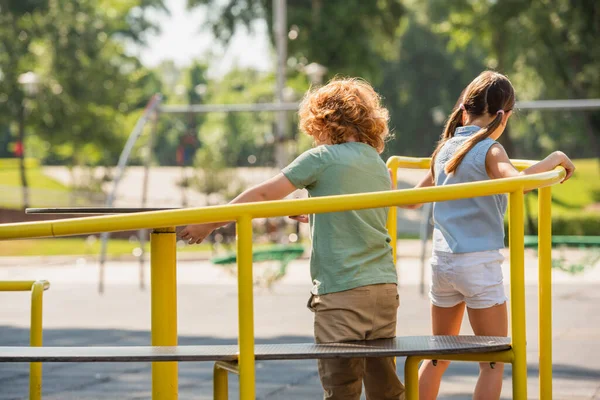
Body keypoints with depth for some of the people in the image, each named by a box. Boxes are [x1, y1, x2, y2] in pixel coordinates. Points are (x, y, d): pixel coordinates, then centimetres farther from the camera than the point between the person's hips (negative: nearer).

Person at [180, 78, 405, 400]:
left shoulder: (322, 158, -5)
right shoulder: (380, 167, 14)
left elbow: (262, 195, -5)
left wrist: (208, 226, 1)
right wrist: (312, 214, 37)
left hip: (341, 292, -6)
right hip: (384, 288, 6)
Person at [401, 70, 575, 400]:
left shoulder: (445, 149, 10)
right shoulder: (489, 150, -11)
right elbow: (517, 181, -32)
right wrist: (554, 160, -17)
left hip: (442, 261, 7)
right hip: (479, 262, -7)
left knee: (438, 356, 18)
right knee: (493, 362, 1)